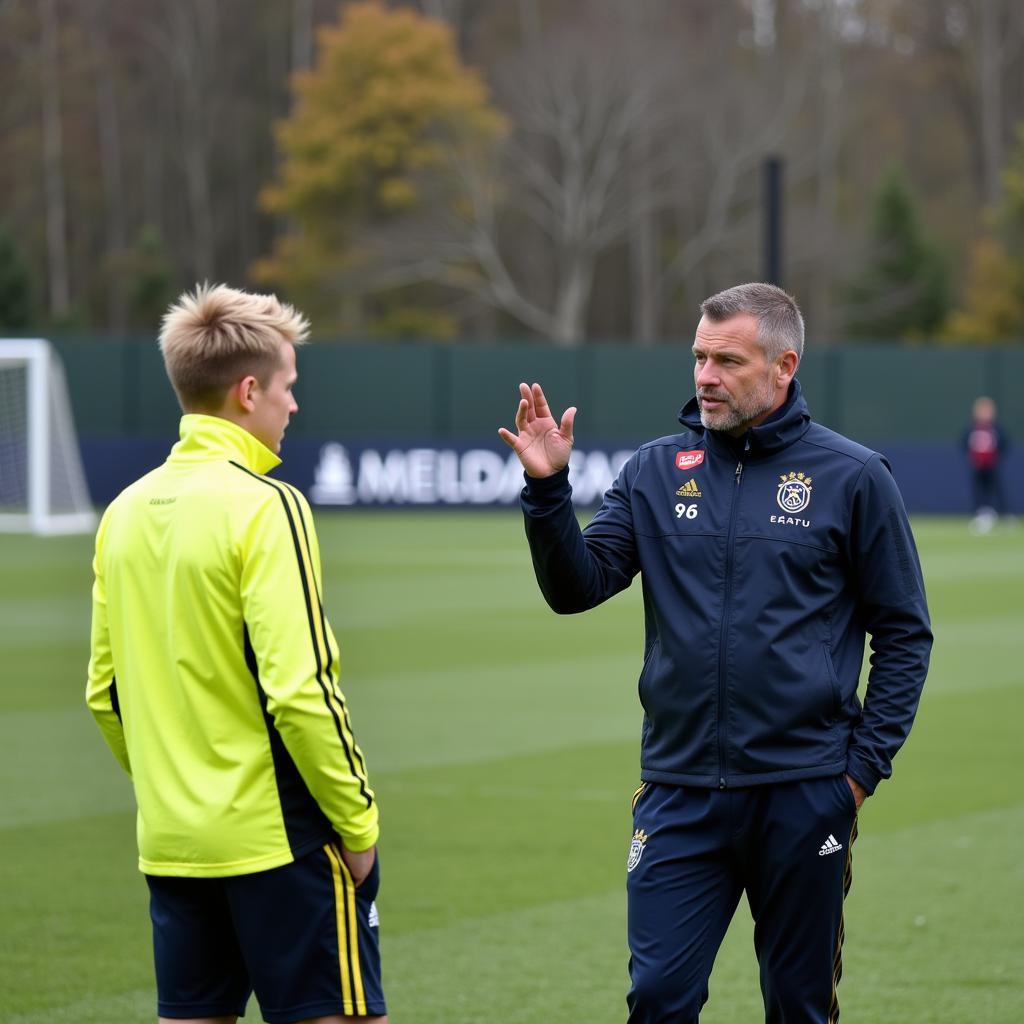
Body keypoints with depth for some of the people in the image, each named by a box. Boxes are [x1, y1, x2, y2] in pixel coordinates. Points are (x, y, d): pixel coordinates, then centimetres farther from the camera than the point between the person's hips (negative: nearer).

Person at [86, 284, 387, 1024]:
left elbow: (105, 693, 12)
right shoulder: (263, 507, -13)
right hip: (281, 837, -7)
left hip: (170, 843, 7)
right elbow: (300, 692, -19)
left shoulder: (127, 512, 8)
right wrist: (357, 822, -10)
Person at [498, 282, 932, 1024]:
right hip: (680, 792, 2)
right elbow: (577, 587, 1)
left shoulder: (851, 477, -1)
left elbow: (904, 633, 2)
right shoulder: (657, 471, 6)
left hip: (803, 791, -2)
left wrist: (866, 763, -4)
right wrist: (548, 488, -14)